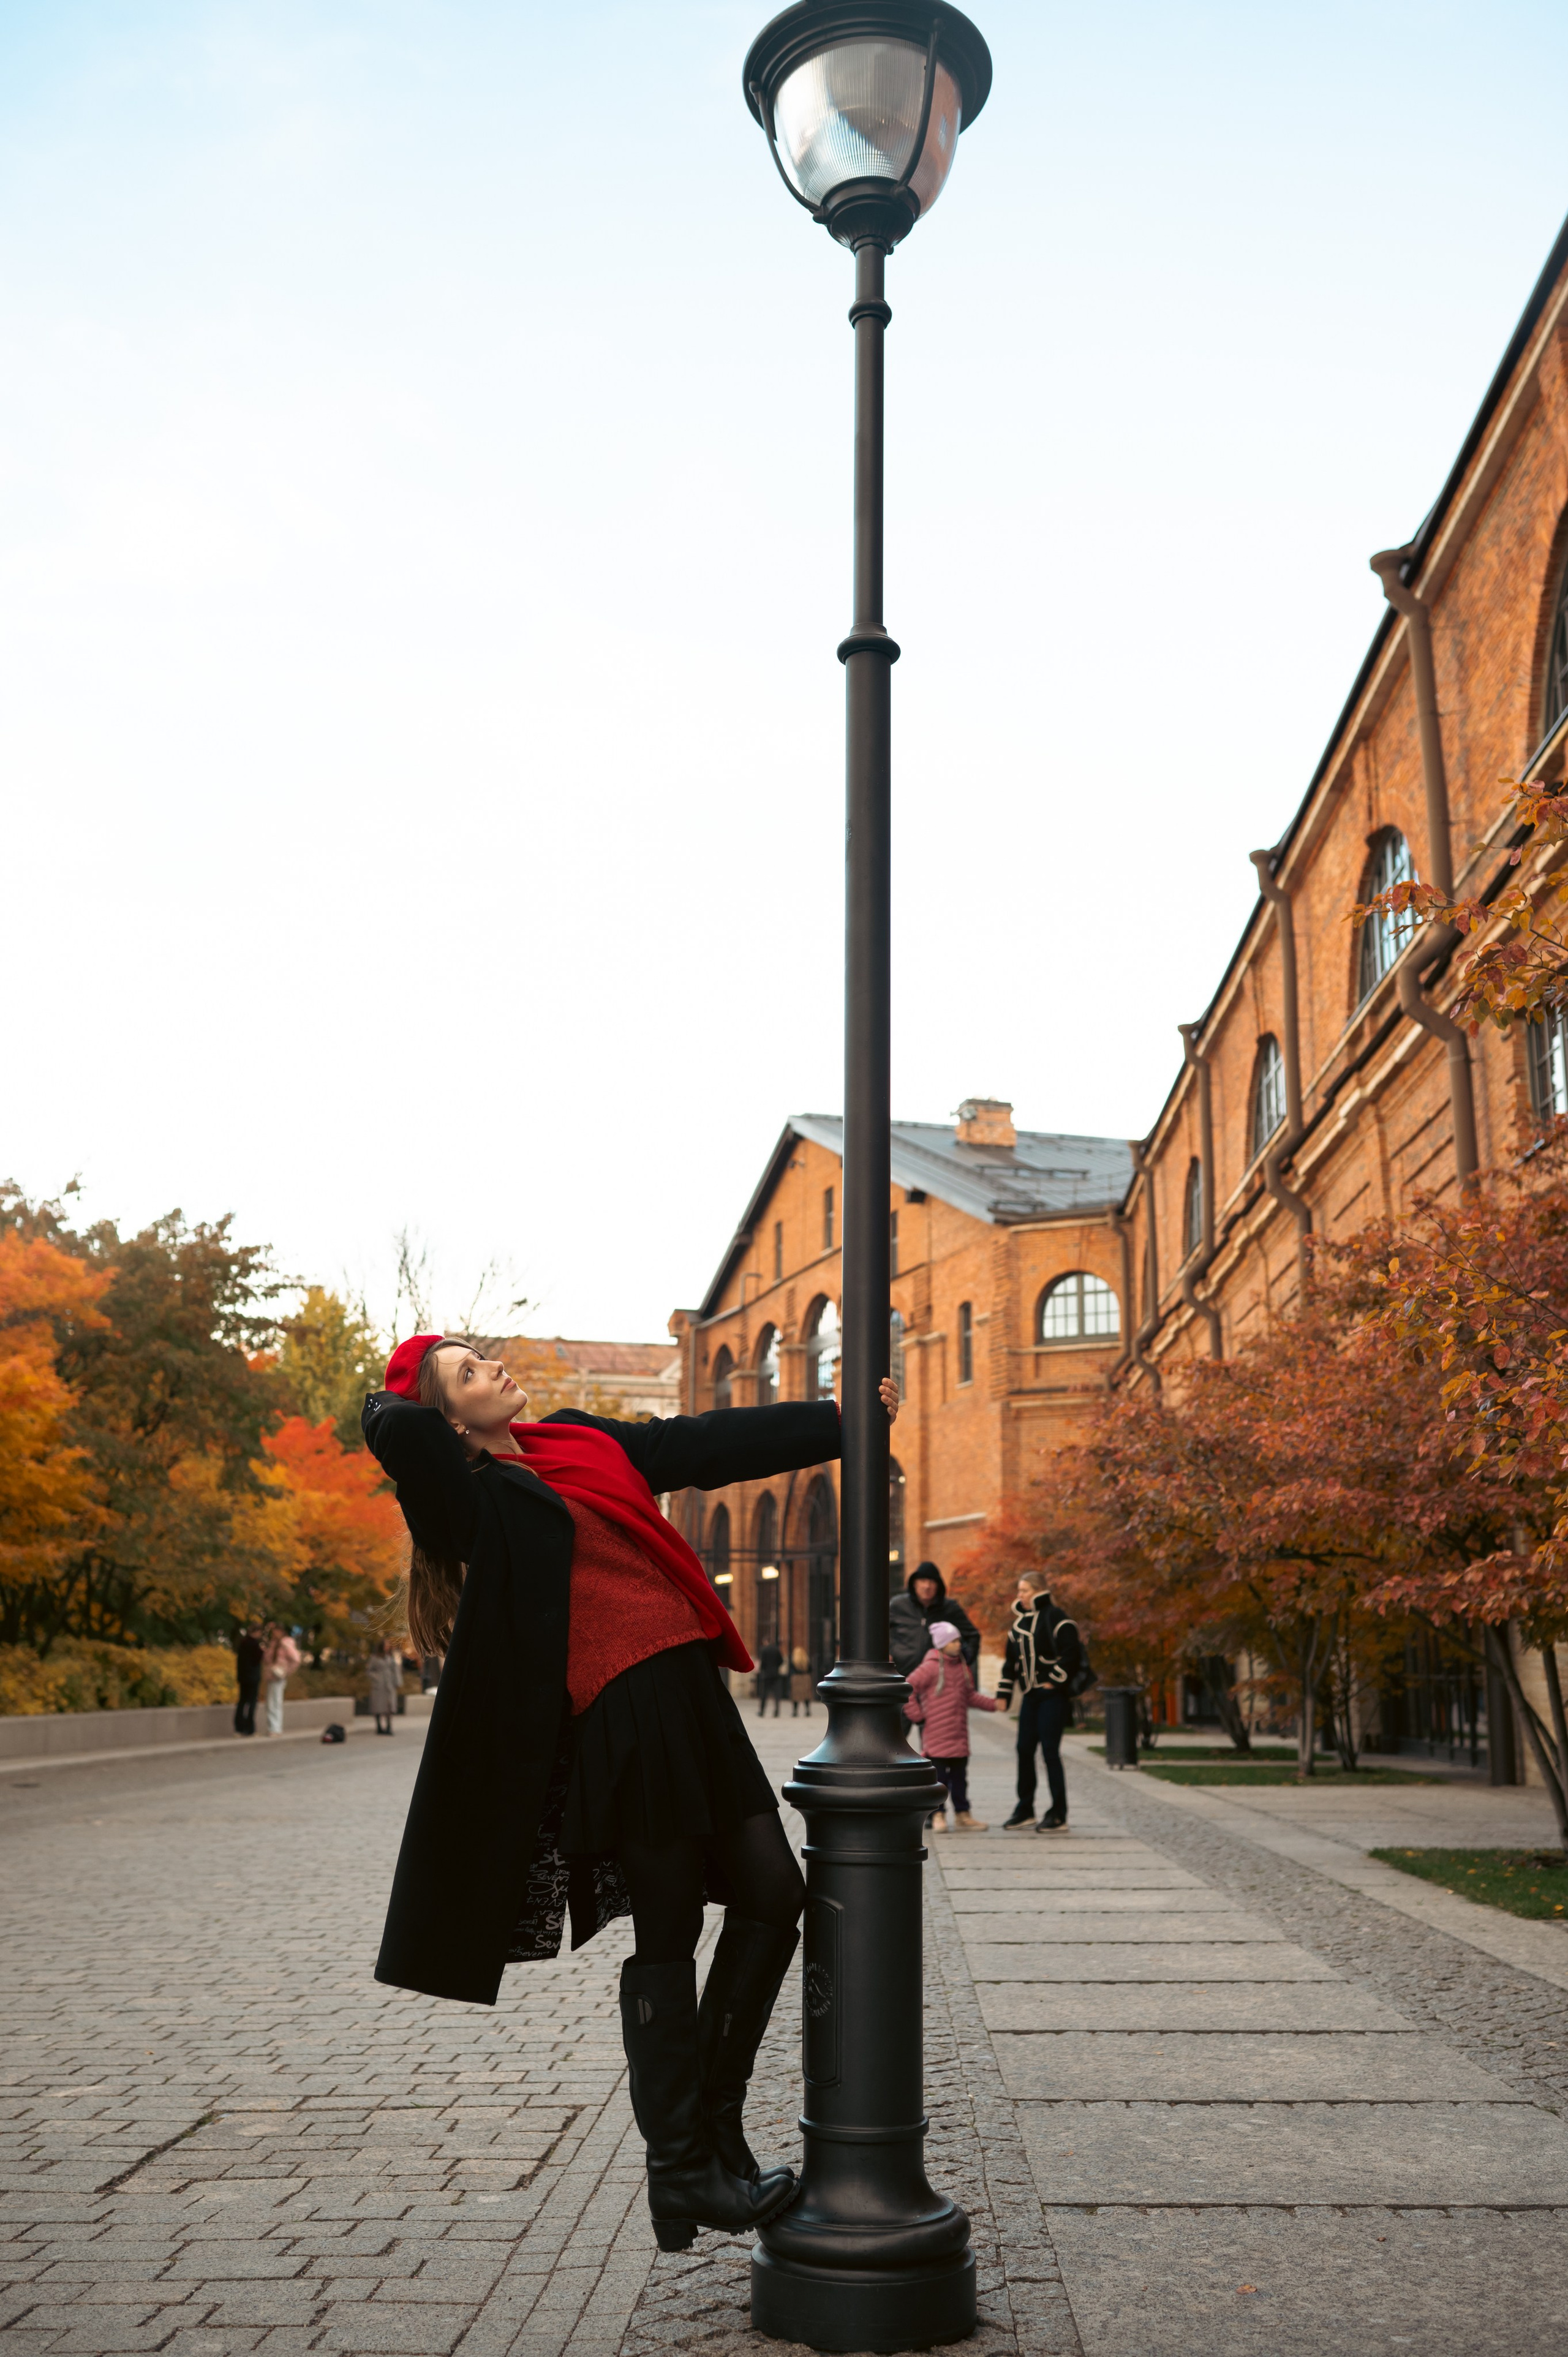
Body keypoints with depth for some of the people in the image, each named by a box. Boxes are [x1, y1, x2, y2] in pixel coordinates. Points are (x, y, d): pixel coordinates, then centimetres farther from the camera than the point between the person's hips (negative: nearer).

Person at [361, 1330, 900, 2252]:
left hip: (690, 1694, 8)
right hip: (620, 1717, -8)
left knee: (772, 1893, 8)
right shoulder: (475, 1499, -5)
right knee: (668, 1936, 0)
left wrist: (840, 1419, 23)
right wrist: (408, 1397, 1)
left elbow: (710, 1443, 21)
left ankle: (715, 2123, 21)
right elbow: (394, 1428, -24)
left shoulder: (582, 1441, 17)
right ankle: (682, 2169, 15)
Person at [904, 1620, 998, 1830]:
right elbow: (907, 1689, -15)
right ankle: (938, 1816, 10)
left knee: (960, 1776, 12)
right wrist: (916, 1714, -13)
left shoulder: (962, 1666, 11)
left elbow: (970, 1696, 20)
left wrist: (993, 1704, 13)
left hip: (959, 1734, 6)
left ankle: (962, 1815, 21)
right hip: (936, 1735, -6)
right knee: (939, 1776, 0)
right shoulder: (931, 1667, -12)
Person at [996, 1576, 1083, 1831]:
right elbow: (1011, 1661, 21)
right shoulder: (1019, 1623, 15)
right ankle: (1025, 1810, 18)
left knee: (1050, 1752, -6)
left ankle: (1058, 1815, 2)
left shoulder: (1055, 1618, -9)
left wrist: (1054, 1681, -14)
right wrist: (1003, 1694, 16)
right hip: (1030, 1696, 7)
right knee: (1025, 1750, 7)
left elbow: (1072, 1652, -15)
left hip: (1053, 1696, -7)